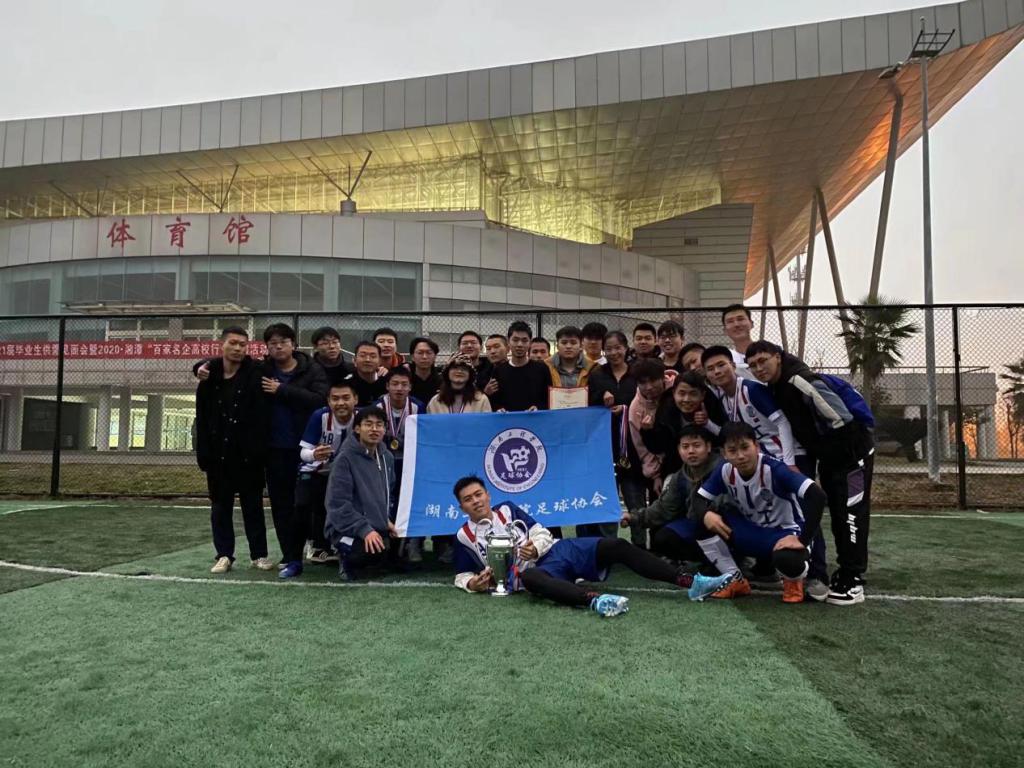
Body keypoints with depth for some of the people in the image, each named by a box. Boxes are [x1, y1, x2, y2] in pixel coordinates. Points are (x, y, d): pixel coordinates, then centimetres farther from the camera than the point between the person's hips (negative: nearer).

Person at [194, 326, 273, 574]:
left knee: (253, 505, 7)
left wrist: (258, 450, -17)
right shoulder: (210, 377, 2)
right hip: (218, 453, 3)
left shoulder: (255, 375, -7)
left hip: (247, 454, -3)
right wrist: (203, 452, -3)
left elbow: (261, 417, -11)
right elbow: (202, 418, 3)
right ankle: (224, 554, 20)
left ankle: (259, 554, 17)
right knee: (220, 506, 10)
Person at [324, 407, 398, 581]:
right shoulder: (345, 458, -14)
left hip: (378, 528, 8)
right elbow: (338, 504, -19)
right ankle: (348, 560, 0)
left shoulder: (387, 457, 8)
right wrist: (364, 529, -26)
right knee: (378, 550, -33)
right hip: (346, 528, -8)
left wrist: (388, 520, 8)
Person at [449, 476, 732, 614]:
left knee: (616, 546, -15)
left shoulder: (507, 509, 15)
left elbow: (542, 533, 12)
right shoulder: (464, 536, 9)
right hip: (530, 571, -4)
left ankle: (692, 583, -18)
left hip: (554, 550, 4)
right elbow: (461, 576, 14)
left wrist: (537, 547, -12)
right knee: (529, 578, -43)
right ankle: (594, 600, -67)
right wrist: (473, 584, -11)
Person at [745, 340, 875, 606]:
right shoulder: (776, 387, 4)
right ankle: (846, 571, 23)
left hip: (853, 451, -9)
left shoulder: (801, 381, -26)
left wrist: (848, 457, -20)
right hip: (829, 456, 9)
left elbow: (841, 420, -27)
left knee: (851, 513, -6)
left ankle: (853, 581, -2)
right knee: (838, 514, 14)